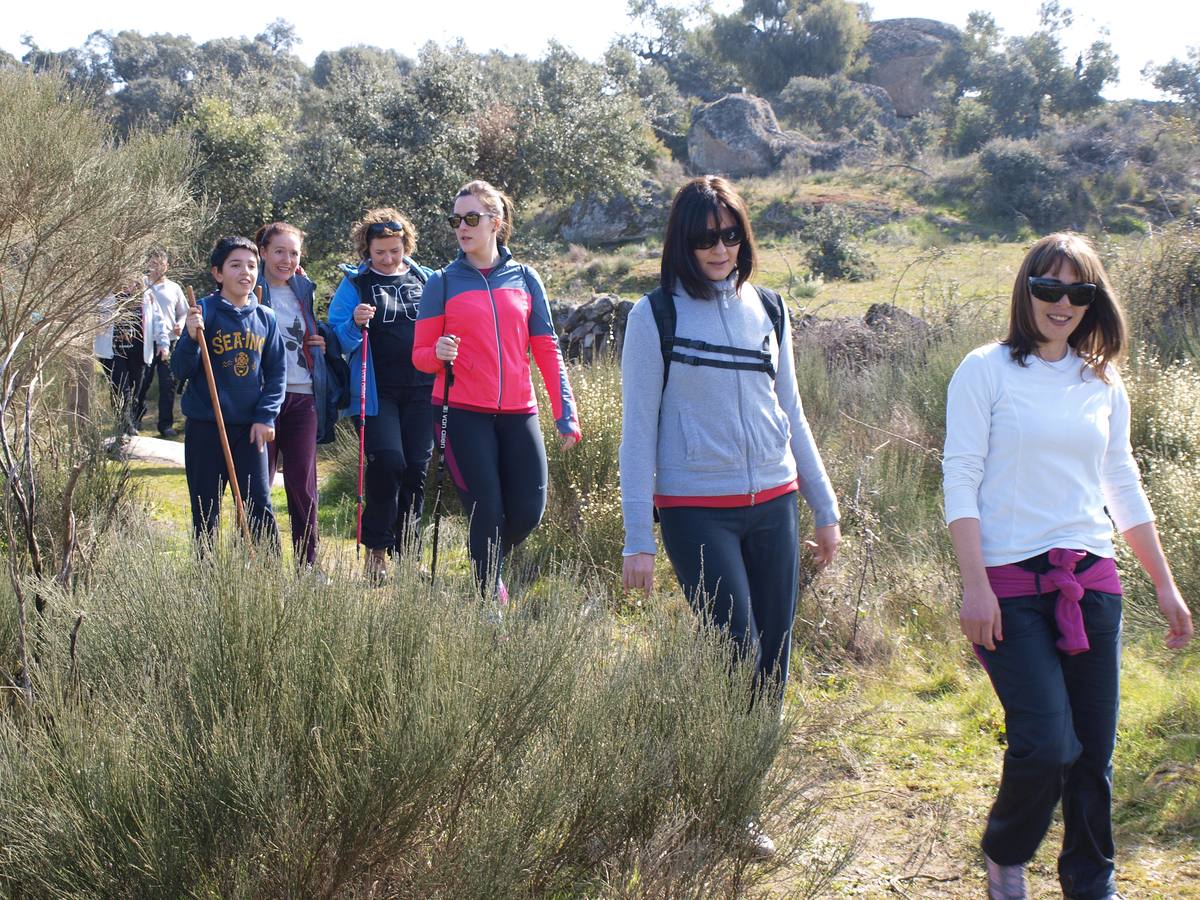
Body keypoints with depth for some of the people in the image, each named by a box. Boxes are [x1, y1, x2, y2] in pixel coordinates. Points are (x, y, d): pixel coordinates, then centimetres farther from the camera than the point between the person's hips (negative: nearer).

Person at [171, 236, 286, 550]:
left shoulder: (265, 318, 5)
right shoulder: (205, 311, -6)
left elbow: (277, 373, 9)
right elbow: (180, 370, -9)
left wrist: (265, 417, -2)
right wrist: (191, 338, -26)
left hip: (250, 429, 3)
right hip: (205, 428, -2)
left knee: (260, 507, -1)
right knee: (206, 512, 6)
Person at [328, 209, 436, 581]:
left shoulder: (426, 281, 10)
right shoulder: (354, 284, 3)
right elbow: (335, 337, 1)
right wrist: (355, 324, -18)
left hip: (421, 390, 3)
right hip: (377, 392, -3)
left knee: (417, 467, 2)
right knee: (387, 462, -16)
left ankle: (405, 550, 14)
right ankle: (376, 548, 0)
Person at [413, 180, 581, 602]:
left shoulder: (524, 278, 8)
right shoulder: (443, 282, 3)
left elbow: (547, 352, 7)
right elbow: (420, 356, 4)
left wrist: (565, 414, 0)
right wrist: (439, 354, -20)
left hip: (518, 413, 2)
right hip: (463, 413, -2)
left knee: (527, 512, 1)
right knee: (487, 514, -6)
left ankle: (489, 560, 32)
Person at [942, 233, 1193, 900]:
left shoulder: (1102, 383, 13)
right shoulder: (987, 370, -1)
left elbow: (1125, 490, 19)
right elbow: (960, 479, -5)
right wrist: (975, 586, -13)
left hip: (1092, 581, 5)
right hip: (1012, 586, -4)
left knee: (1096, 751, 4)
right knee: (1047, 744, -13)